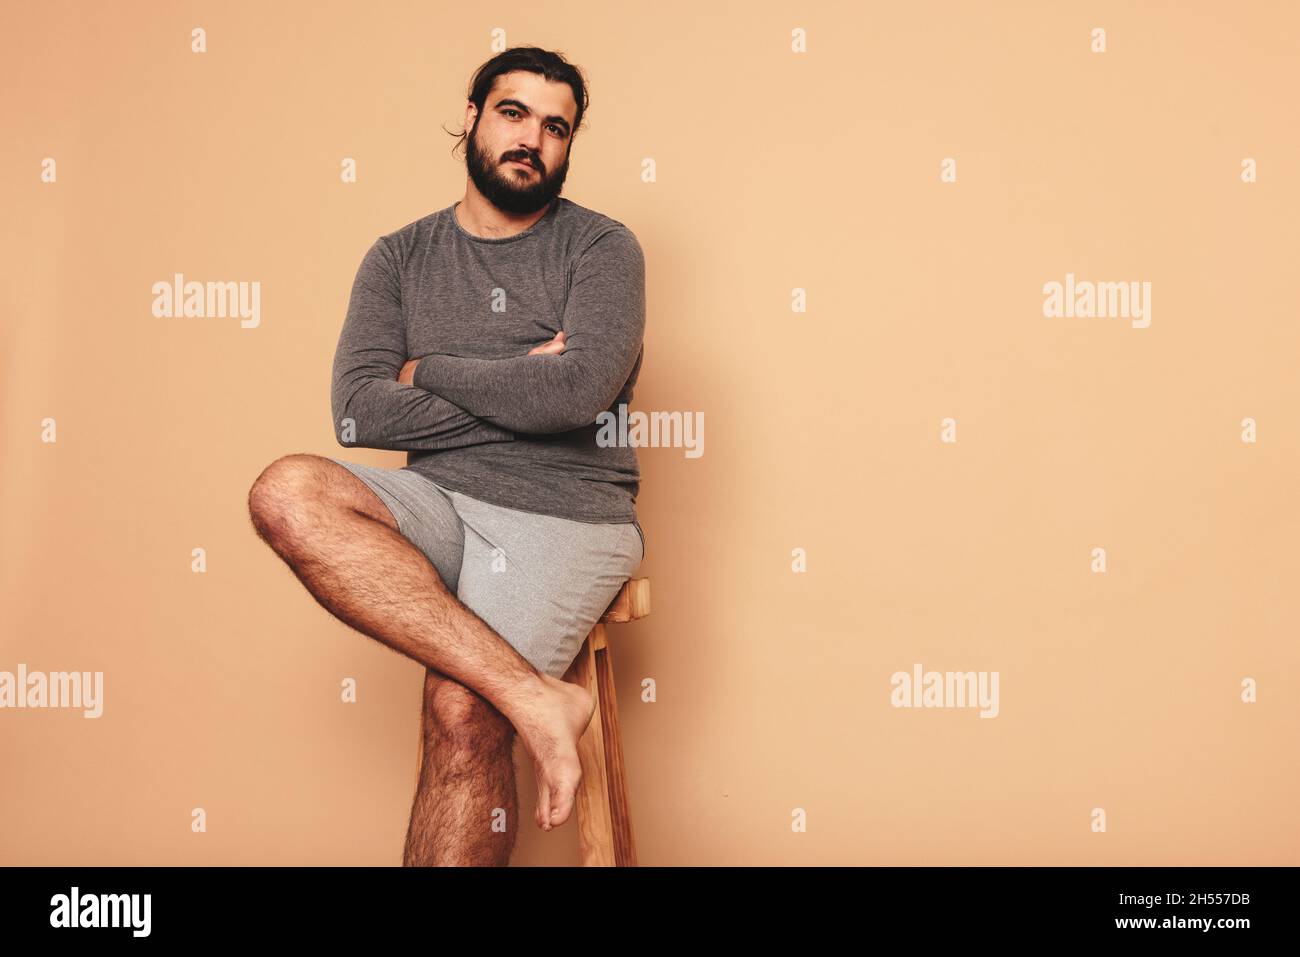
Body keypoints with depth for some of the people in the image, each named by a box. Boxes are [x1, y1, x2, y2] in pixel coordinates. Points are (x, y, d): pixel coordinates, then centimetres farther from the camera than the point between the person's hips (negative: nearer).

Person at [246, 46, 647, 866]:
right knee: (288, 492, -27)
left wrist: (428, 372, -2)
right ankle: (533, 695, -30)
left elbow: (579, 391, -14)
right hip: (441, 500, 4)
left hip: (564, 515, -3)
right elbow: (356, 411, -1)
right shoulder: (400, 258, 13)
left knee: (462, 715, -25)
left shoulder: (601, 247, 4)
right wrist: (518, 392, -6)